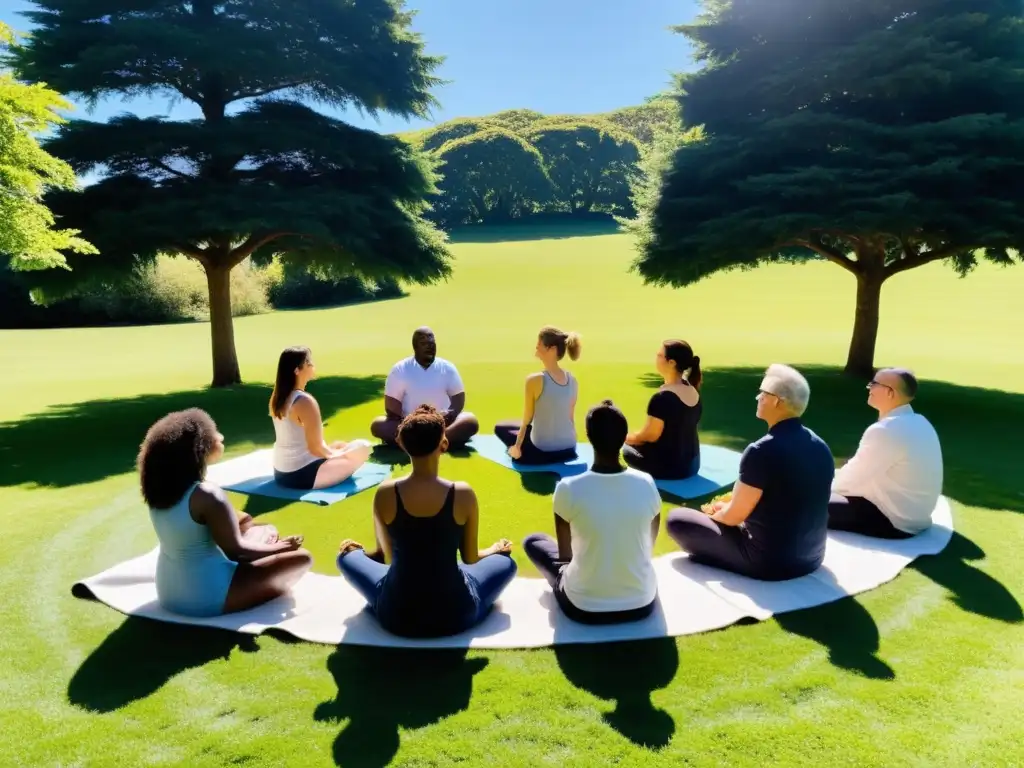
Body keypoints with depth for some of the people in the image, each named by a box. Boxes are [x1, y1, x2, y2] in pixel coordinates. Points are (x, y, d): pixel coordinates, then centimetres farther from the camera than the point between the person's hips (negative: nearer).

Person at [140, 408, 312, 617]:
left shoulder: (161, 489, -1)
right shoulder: (206, 495, -27)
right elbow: (235, 550, -17)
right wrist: (280, 547, -4)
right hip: (206, 598, -9)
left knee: (265, 530, 20)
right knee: (301, 558, -6)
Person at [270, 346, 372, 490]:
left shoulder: (277, 397, 4)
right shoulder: (305, 401, -23)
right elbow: (316, 448, -21)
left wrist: (333, 451, 12)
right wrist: (336, 454, 0)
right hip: (301, 475, -9)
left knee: (338, 445, 29)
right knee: (363, 447, 0)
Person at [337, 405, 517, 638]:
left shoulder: (385, 494, -11)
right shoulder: (463, 494, -14)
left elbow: (387, 555, 4)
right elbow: (471, 559, 0)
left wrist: (360, 551, 27)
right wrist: (494, 549, 23)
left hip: (395, 616, 1)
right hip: (455, 615, 0)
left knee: (347, 556, 26)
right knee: (506, 562, 26)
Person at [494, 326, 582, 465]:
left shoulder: (535, 380, -18)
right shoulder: (572, 380, -1)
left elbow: (527, 420, -10)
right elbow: (571, 418, 8)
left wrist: (517, 447, 3)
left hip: (542, 453, -6)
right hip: (569, 451, 6)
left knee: (501, 428, 20)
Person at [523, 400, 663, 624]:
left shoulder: (568, 489, -18)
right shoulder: (646, 484, -10)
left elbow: (565, 553, -1)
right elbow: (648, 547, 6)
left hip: (583, 607, -4)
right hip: (642, 604, 4)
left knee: (533, 541, 19)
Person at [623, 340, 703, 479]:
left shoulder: (662, 398, -25)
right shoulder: (693, 391, 0)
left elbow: (650, 435, -16)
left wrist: (628, 438, 3)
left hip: (668, 466, -7)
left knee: (627, 450, 17)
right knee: (638, 445, 25)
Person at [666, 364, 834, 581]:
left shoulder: (762, 451, -23)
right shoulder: (821, 447, 0)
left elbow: (734, 516, -14)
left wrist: (715, 512, 9)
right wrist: (727, 506, 15)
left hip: (768, 562, -7)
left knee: (676, 518, 1)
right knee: (726, 509, 29)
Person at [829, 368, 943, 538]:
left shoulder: (885, 430, -25)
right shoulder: (919, 423, 5)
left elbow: (852, 478, -17)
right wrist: (833, 483, 12)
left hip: (894, 522, -9)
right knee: (838, 493, 20)